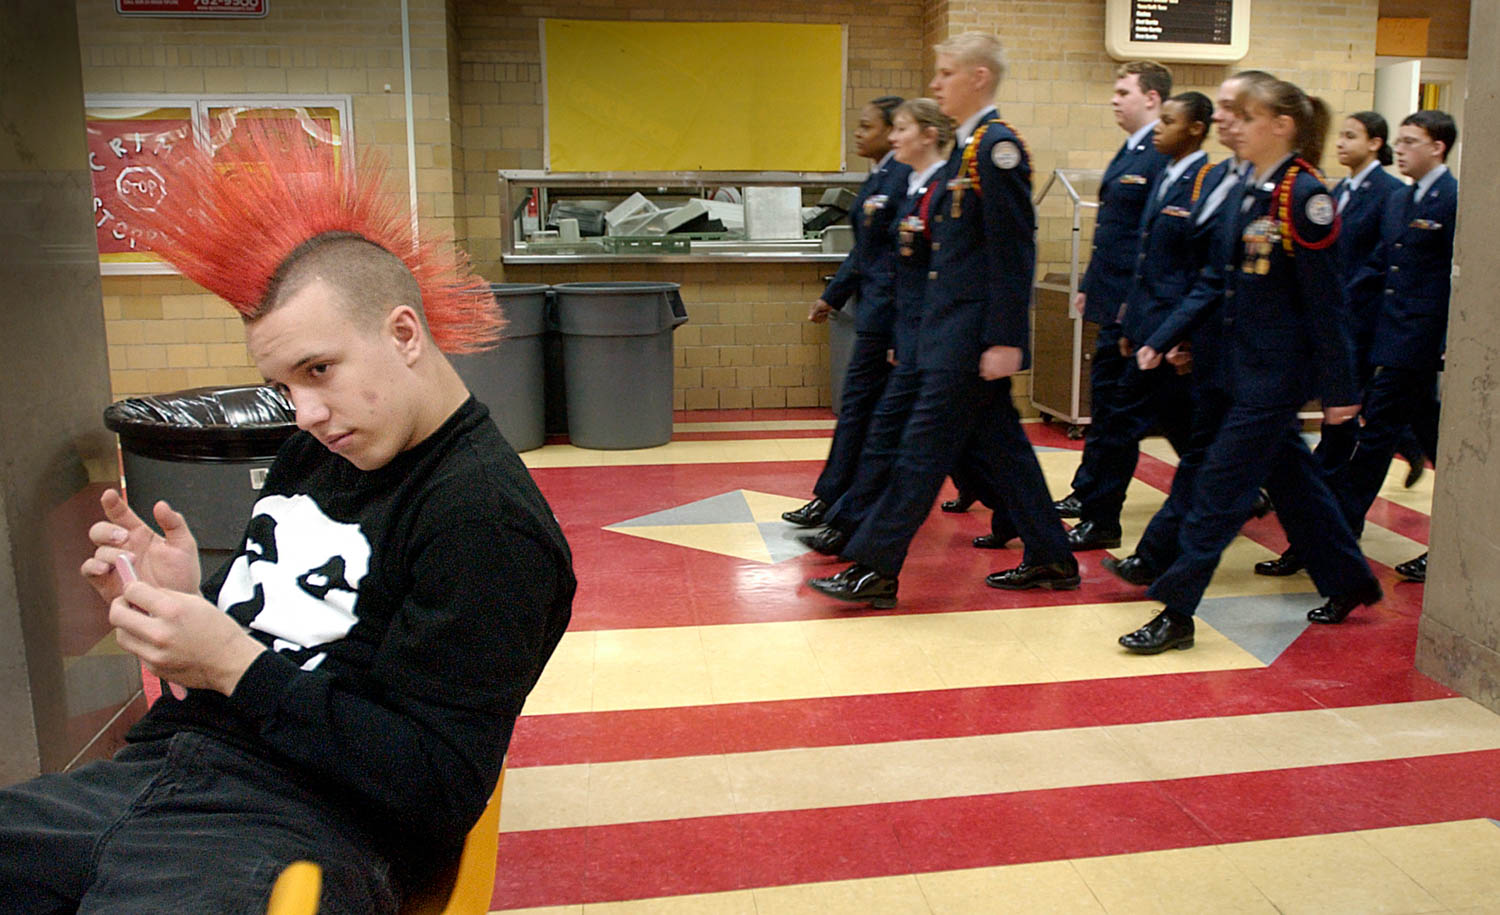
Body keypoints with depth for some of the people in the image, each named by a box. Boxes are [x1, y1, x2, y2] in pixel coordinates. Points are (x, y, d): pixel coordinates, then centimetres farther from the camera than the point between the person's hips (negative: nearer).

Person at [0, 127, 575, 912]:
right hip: (153, 774, 8)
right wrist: (183, 602, -3)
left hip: (299, 832, -8)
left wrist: (234, 664, -17)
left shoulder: (484, 517, -13)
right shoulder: (316, 451, 14)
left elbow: (442, 795, -15)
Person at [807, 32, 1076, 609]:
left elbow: (1013, 251, -18)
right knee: (1000, 448, 14)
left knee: (923, 448, -4)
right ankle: (1049, 560, 25)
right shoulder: (968, 147, 16)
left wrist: (1004, 340, -21)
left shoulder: (997, 147, -13)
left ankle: (874, 572, 4)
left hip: (973, 337, -10)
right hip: (950, 332, 10)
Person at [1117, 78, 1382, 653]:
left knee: (1222, 482, -7)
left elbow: (1325, 298, -15)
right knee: (1292, 475, 18)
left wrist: (1338, 388, -13)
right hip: (1247, 366, 9)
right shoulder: (1246, 194, 10)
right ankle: (1349, 580, 36)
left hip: (1278, 373, -9)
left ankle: (1176, 613, 0)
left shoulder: (1303, 195, -14)